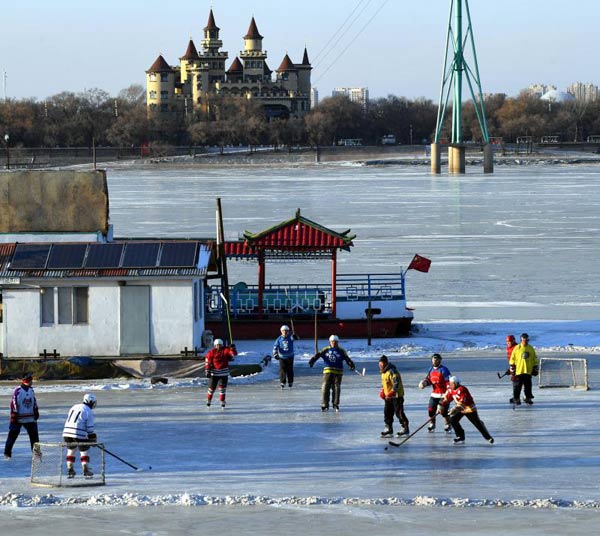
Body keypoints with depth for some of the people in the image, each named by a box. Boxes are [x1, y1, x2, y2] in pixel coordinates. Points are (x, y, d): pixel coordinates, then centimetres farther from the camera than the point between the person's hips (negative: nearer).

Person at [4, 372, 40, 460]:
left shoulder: (31, 390, 8)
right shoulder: (17, 390, -13)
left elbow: (34, 402, 19)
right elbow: (13, 403, -14)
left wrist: (36, 412, 15)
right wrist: (14, 414, -16)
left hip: (30, 418, 6)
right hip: (18, 418, -6)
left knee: (34, 433, 5)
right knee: (13, 434, -3)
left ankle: (36, 451, 15)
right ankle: (7, 452, 4)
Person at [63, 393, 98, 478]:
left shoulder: (74, 407, 19)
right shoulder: (88, 411, -1)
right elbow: (90, 428, -4)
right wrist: (93, 439, 6)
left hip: (66, 432, 6)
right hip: (79, 434, -6)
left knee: (71, 451, 20)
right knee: (84, 451, 7)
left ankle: (70, 471, 20)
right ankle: (86, 470, 5)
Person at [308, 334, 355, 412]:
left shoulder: (341, 351, 6)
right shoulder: (326, 350, 7)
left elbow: (347, 359, -1)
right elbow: (318, 355, -2)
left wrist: (351, 365, -16)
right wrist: (312, 361, -16)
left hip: (338, 372, 0)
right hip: (327, 371, 0)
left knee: (336, 388, 1)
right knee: (325, 388, -5)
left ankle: (335, 405, 11)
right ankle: (325, 405, 2)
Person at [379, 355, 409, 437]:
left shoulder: (392, 371, -20)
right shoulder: (383, 372, 12)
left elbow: (396, 383, -27)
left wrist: (392, 392, -32)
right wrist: (382, 391, 12)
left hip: (396, 396, -10)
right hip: (388, 396, 10)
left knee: (399, 412, -8)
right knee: (387, 413, 10)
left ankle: (405, 428, -1)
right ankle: (389, 428, 18)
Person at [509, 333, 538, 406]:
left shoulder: (531, 348, 9)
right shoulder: (517, 348, -2)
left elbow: (534, 359, 14)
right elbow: (512, 358, 0)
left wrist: (535, 368, 11)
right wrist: (512, 367, -4)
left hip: (528, 371, 3)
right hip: (518, 370, -3)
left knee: (528, 386, 8)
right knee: (517, 386, -2)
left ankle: (528, 398, 17)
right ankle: (516, 399, 3)